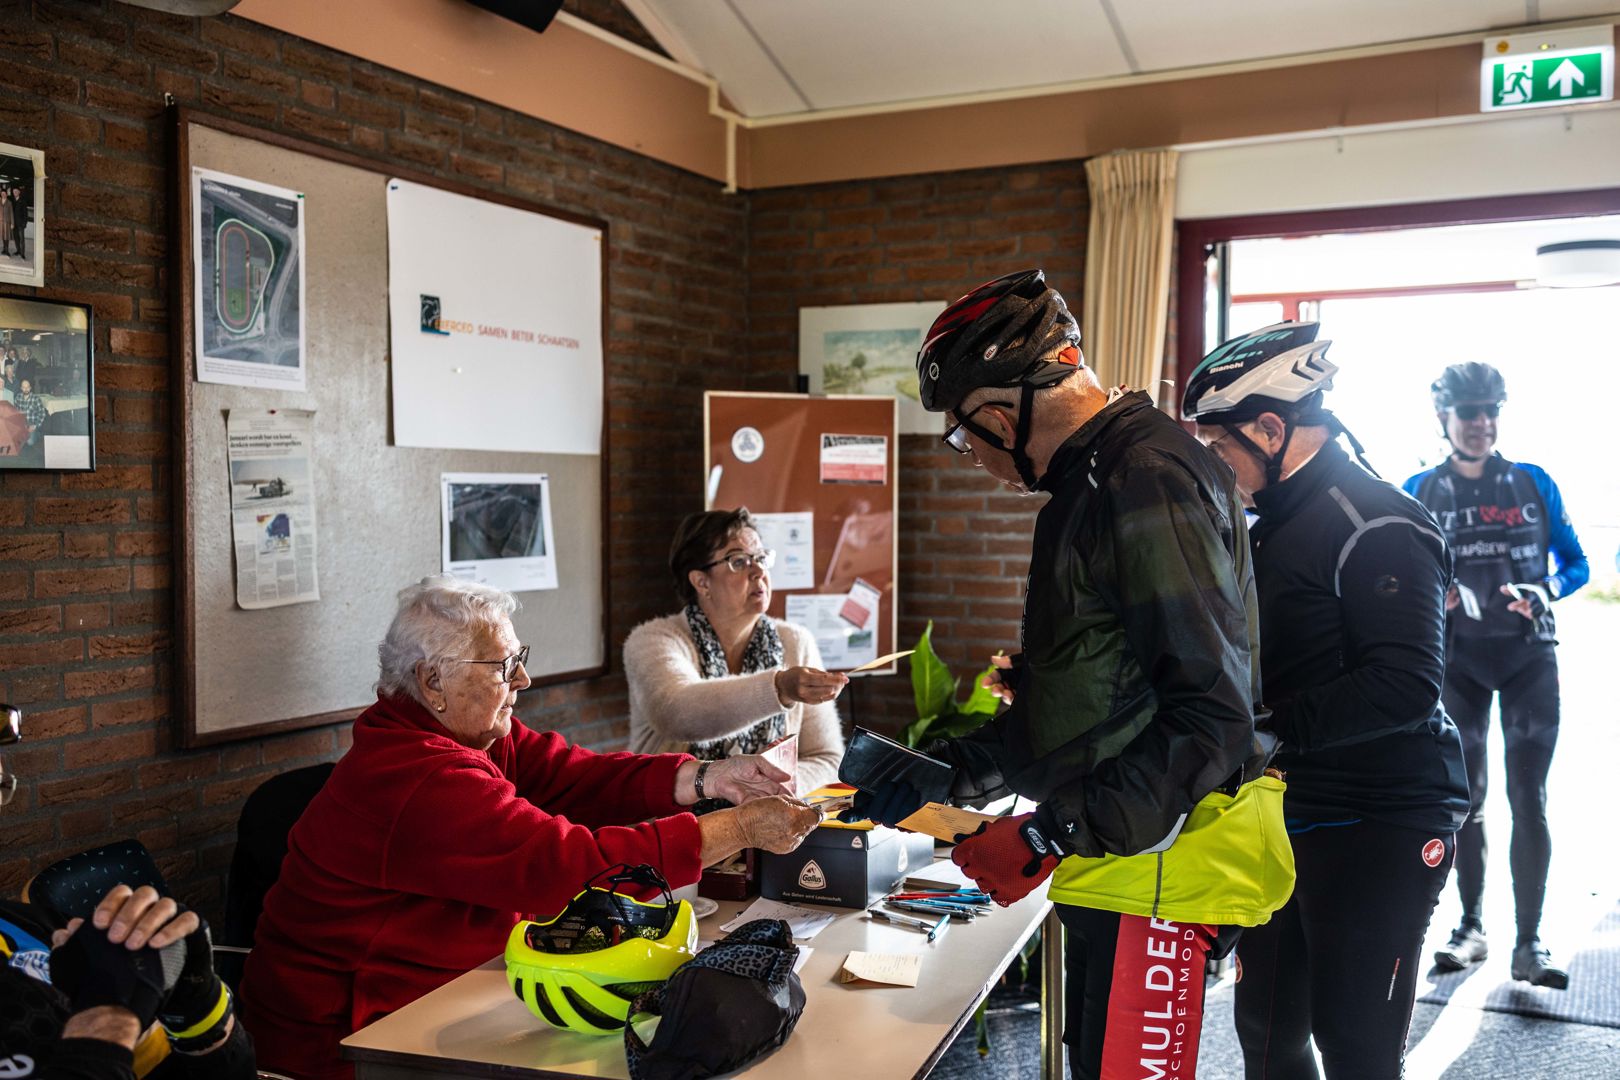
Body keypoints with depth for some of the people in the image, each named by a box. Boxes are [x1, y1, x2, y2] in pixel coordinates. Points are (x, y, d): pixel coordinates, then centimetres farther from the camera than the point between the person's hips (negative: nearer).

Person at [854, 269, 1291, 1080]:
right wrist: (938, 774, 18)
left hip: (1162, 858, -10)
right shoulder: (1092, 482, 15)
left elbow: (1212, 715, -22)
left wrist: (1055, 836, -20)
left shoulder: (1151, 480, -18)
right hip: (1113, 860, 10)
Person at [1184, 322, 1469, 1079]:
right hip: (1294, 817, 9)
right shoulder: (1275, 523, 13)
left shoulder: (1375, 526, -16)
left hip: (1379, 825, -9)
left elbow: (1405, 685, -27)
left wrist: (1273, 727, -26)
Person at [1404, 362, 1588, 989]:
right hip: (1458, 659, 1)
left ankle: (1529, 942, 3)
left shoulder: (1533, 484, 3)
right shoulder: (1421, 493, 4)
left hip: (1528, 655, -1)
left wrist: (1545, 592, -15)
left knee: (1528, 800, -2)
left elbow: (1576, 563, 5)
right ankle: (1471, 927, 18)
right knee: (1464, 798, 6)